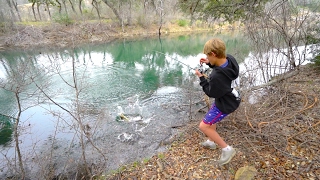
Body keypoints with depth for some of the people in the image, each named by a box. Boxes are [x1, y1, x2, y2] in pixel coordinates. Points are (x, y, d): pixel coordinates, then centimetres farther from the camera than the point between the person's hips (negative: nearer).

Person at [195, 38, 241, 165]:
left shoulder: (216, 77, -38)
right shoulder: (229, 59, -15)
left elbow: (211, 93, -19)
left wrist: (201, 77, -12)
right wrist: (210, 63, -4)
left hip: (226, 103, -9)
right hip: (229, 96, 10)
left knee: (203, 126, -3)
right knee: (211, 117, 28)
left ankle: (227, 149, 11)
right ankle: (211, 142, 47)